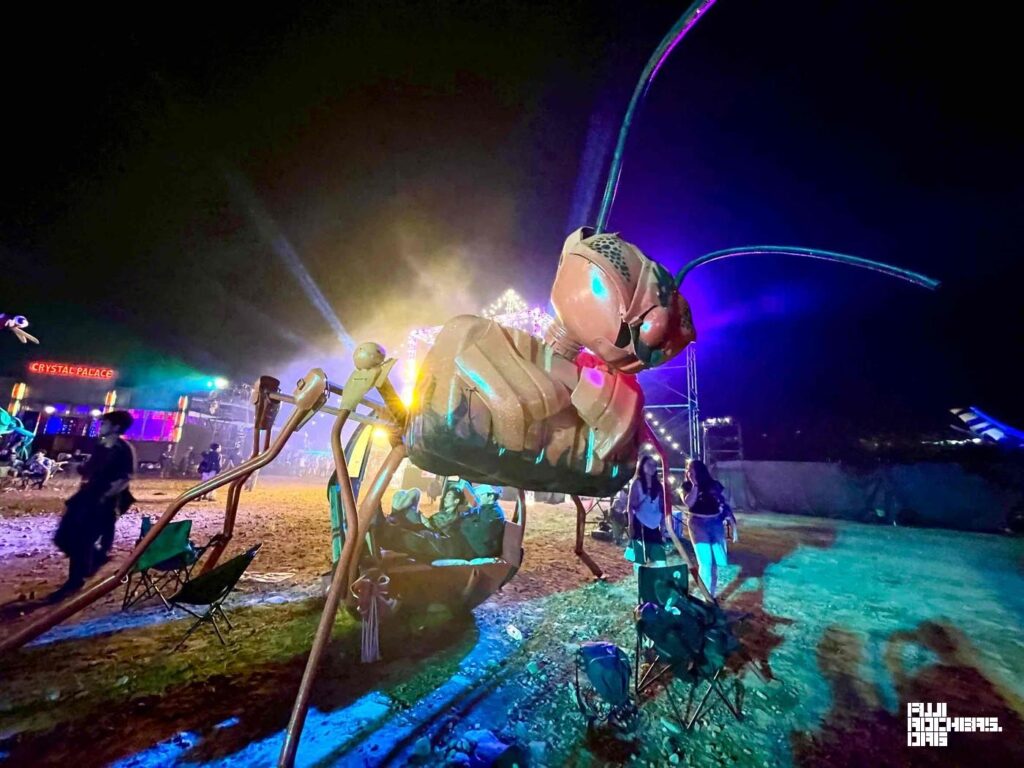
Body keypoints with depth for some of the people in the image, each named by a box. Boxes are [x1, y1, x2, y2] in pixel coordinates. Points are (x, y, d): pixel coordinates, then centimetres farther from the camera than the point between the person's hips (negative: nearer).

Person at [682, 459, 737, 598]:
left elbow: (726, 505, 6)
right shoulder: (687, 486, 1)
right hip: (698, 524, -2)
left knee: (717, 561, 7)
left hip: (716, 523, 2)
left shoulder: (715, 485, 3)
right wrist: (695, 485, -14)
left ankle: (712, 593, 27)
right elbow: (689, 503, -17)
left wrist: (733, 526, 3)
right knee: (705, 561, -3)